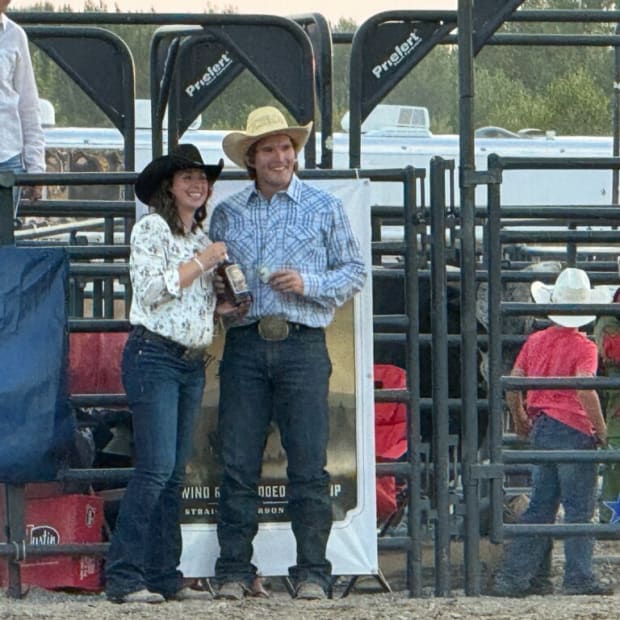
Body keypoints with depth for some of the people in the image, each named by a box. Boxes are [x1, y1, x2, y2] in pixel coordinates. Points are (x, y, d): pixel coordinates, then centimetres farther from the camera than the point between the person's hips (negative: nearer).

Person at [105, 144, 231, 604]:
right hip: (153, 355, -8)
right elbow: (153, 290, -14)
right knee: (155, 468, -15)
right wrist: (203, 261, -10)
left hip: (192, 361, 8)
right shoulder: (151, 230, -5)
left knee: (175, 474, 7)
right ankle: (124, 578, -14)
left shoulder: (201, 238, 18)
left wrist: (229, 306, 6)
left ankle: (164, 575, 9)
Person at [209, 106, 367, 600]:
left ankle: (312, 573, 0)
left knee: (308, 465, -5)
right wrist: (221, 291, -2)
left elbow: (355, 272, 8)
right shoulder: (227, 214, 15)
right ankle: (234, 571, 5)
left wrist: (308, 284, -8)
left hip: (302, 343, -2)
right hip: (244, 343, 2)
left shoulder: (324, 208, 8)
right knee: (238, 463, -1)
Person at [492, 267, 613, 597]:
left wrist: (520, 421, 24)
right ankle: (578, 578, 4)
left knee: (540, 506, 13)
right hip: (573, 430, -6)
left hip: (541, 429, 6)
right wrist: (600, 427, -12)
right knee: (579, 508, 2)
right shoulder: (583, 347, -11)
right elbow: (585, 389, -24)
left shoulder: (535, 341, 7)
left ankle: (514, 576, 12)